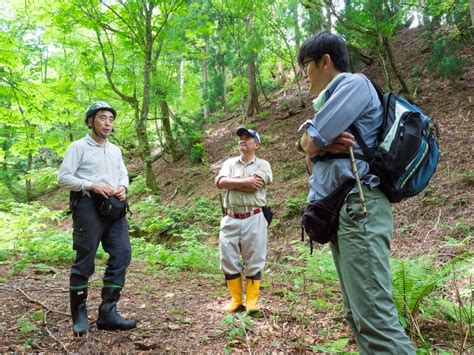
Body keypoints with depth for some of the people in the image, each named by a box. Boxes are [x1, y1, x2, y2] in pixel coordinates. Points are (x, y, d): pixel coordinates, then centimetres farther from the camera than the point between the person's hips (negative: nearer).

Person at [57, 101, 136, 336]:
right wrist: (92, 186, -17)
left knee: (122, 254, -2)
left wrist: (123, 187, -5)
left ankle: (107, 313, 5)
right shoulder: (78, 147, 1)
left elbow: (124, 175, 18)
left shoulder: (115, 150, 20)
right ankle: (79, 316, 10)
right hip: (88, 206, -6)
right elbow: (63, 177, -5)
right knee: (84, 260, -2)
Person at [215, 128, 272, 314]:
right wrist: (244, 181, -11)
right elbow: (220, 182, -5)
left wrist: (232, 182, -4)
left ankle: (252, 301, 13)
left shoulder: (263, 165, 4)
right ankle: (236, 299, 18)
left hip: (254, 219, -3)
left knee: (254, 261, 2)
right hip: (230, 220, 3)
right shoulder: (229, 163, 14)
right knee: (228, 260, 5)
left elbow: (253, 186, -14)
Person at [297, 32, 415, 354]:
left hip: (357, 208, -10)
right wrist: (326, 143, -4)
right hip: (339, 211, 10)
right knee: (358, 313, 9)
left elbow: (309, 143, -13)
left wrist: (317, 142, 9)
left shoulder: (354, 84, -2)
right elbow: (313, 153, 17)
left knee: (373, 313, -15)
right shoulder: (332, 99, 26)